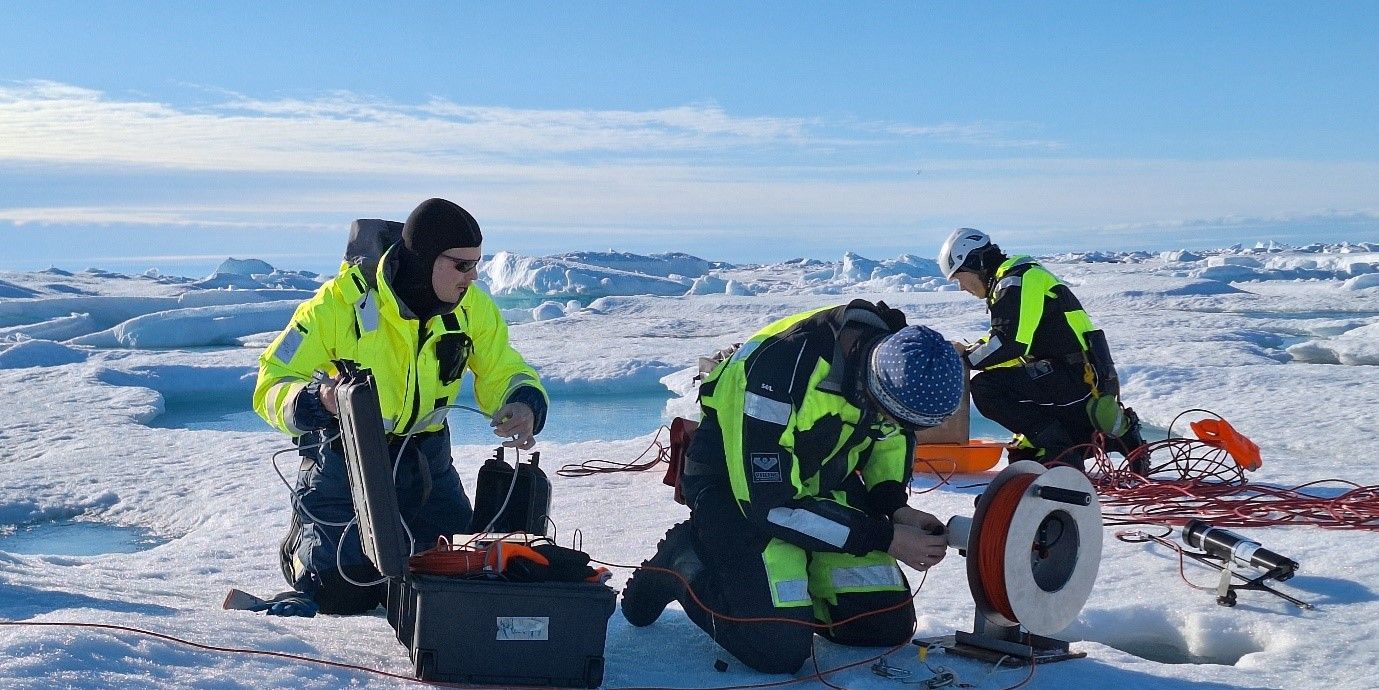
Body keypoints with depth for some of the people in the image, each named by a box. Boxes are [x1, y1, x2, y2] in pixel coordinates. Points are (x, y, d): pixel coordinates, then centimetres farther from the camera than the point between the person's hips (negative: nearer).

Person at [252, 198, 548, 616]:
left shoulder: (472, 307, -10)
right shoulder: (341, 303, -23)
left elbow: (502, 372, -3)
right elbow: (272, 385, -20)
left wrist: (523, 404, -27)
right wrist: (318, 400, -43)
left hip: (424, 456, 4)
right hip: (344, 457, -4)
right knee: (346, 594, -6)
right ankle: (301, 539, 28)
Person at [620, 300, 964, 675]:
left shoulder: (896, 355, -15)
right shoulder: (779, 370, -37)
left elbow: (891, 438, 9)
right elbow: (770, 503, -30)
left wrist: (897, 507, -9)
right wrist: (885, 538, -26)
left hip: (823, 483, 6)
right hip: (738, 487, -6)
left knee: (888, 626, -1)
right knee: (780, 649, -20)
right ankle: (686, 560, 5)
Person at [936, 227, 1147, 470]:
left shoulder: (1017, 280, -13)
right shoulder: (1018, 276, 20)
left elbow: (1010, 344, -23)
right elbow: (1003, 337, 25)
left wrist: (965, 359, -11)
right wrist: (968, 350, 10)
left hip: (1076, 379, -11)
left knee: (985, 388, -20)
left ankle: (1056, 446, -16)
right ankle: (1119, 435, 16)